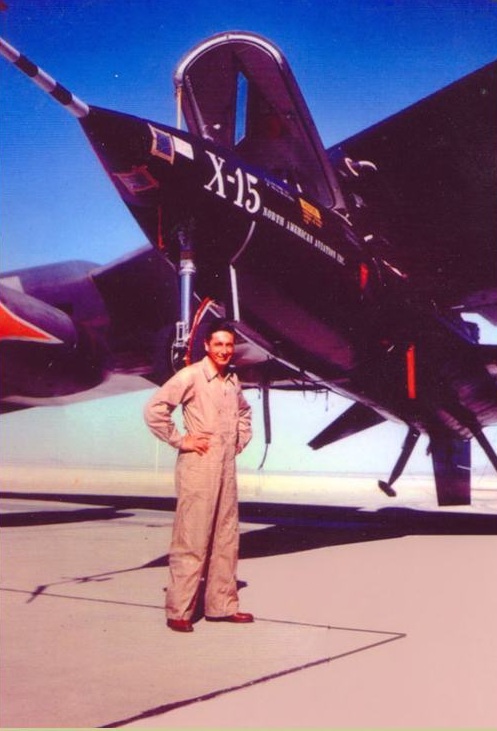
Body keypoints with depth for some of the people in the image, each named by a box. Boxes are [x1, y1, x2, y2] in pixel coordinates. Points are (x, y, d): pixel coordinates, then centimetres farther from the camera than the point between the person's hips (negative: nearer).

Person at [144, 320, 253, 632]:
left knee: (227, 539, 11)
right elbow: (155, 409, -15)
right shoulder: (190, 376, -10)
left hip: (227, 467, 7)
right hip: (198, 466, -7)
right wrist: (180, 441, -12)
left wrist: (241, 440, 17)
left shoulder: (233, 380, 12)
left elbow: (244, 412, 32)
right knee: (192, 541, -4)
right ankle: (179, 611, 5)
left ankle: (222, 604, 22)